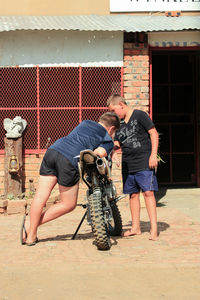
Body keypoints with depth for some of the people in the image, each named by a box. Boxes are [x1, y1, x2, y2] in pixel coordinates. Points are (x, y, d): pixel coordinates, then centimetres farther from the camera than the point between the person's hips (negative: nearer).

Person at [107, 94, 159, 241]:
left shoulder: (139, 115, -3)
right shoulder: (119, 123, 16)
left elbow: (154, 133, -5)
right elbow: (117, 143, 21)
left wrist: (153, 155, -12)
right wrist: (114, 153, -2)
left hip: (144, 162, -6)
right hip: (128, 164, 7)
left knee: (148, 192, -12)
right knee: (133, 194, 9)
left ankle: (154, 228, -12)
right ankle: (136, 227, 16)